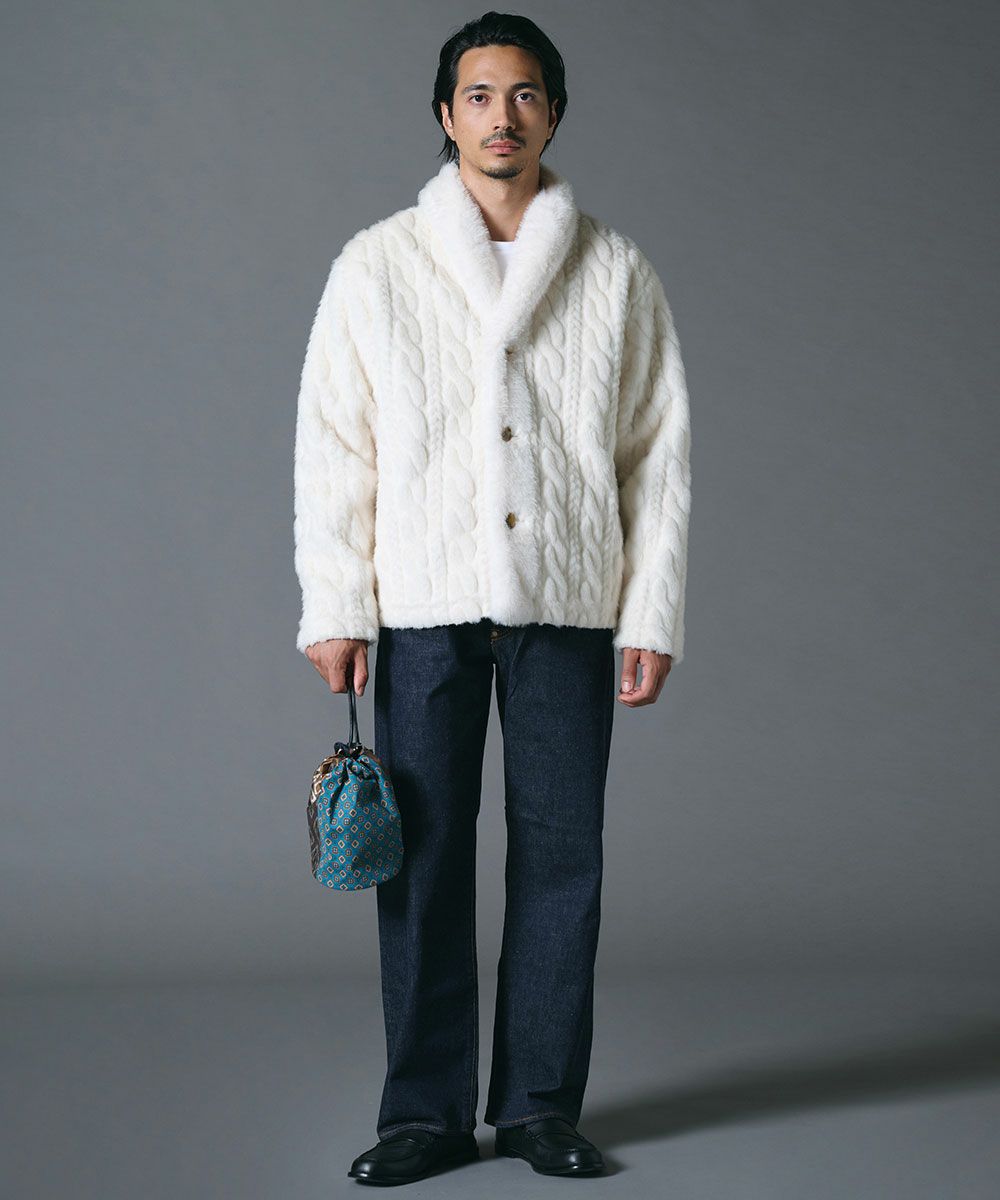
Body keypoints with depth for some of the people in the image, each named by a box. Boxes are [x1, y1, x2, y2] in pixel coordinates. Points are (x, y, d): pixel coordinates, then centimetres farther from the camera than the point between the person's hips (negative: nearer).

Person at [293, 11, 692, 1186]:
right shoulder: (377, 264, 5)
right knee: (422, 858, 2)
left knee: (561, 857, 3)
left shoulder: (617, 273, 7)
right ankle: (426, 1110, 12)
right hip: (424, 603, 0)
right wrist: (333, 607, -3)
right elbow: (332, 446, 4)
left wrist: (654, 613, 1)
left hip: (568, 603, 1)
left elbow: (660, 450, 7)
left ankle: (541, 1103, 15)